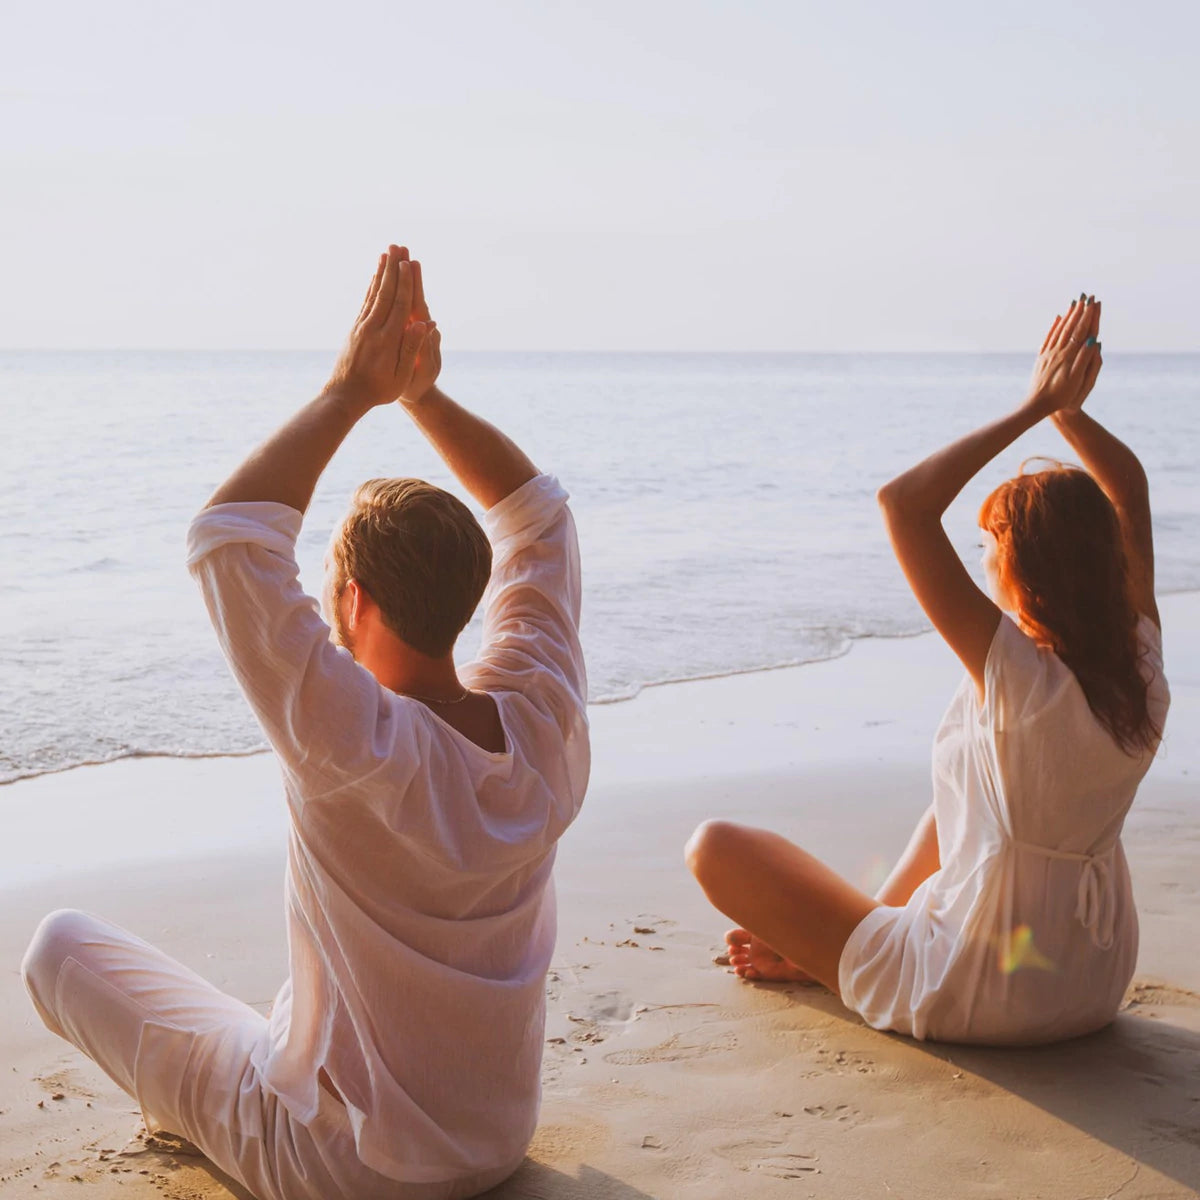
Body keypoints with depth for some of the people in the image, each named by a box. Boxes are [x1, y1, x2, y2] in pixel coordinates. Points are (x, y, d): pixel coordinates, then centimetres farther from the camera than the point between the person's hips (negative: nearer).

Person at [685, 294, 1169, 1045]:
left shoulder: (1016, 675, -27)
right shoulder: (1143, 668, -9)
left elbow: (903, 503, -29)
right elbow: (1130, 490, 7)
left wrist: (1033, 410, -22)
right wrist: (1068, 411, -5)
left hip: (974, 1001, -7)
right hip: (1097, 988, 7)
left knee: (716, 845, 0)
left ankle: (829, 956, 24)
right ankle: (853, 937, 36)